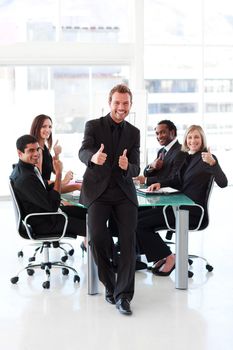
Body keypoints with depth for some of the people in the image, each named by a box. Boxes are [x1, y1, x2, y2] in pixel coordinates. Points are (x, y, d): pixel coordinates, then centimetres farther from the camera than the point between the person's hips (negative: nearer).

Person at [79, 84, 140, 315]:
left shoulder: (134, 133, 9)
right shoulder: (93, 126, 1)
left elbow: (135, 169, 3)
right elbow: (83, 152, -18)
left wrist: (127, 166, -23)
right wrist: (93, 157, -44)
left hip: (124, 191, 2)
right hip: (98, 190, -2)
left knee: (128, 238, -16)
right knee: (97, 235, -22)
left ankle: (123, 294, -11)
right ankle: (109, 283, 1)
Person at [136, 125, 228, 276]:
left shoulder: (206, 158, -10)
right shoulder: (185, 156, 13)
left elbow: (223, 183, -24)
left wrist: (213, 163, -40)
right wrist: (160, 184, 7)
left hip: (192, 211, -9)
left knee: (140, 224, -13)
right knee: (139, 216, 4)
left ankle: (168, 258, -1)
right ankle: (162, 257, 8)